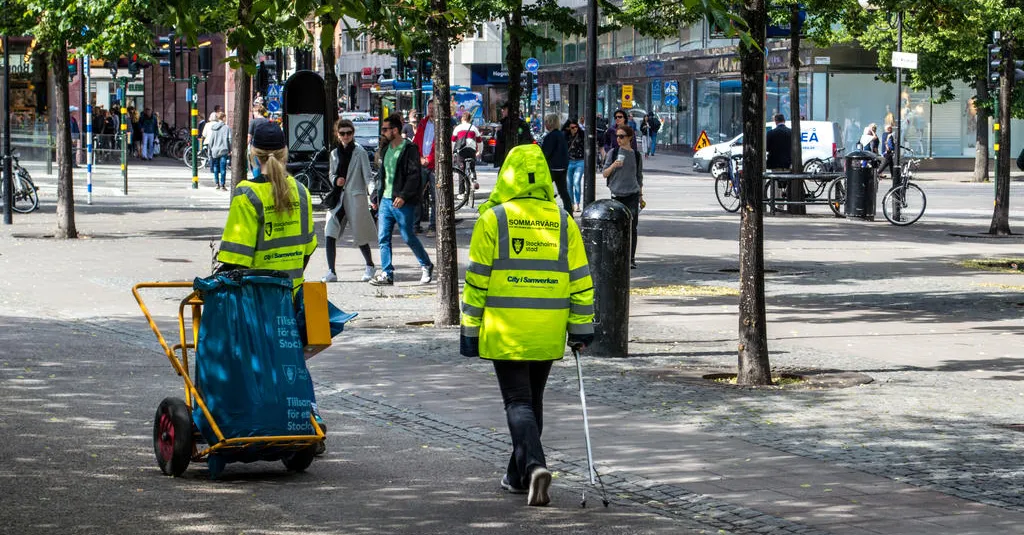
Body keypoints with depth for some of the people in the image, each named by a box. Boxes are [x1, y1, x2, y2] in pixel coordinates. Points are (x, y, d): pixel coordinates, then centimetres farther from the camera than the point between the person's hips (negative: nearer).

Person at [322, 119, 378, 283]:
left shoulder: (360, 152, -4)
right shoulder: (335, 153, 10)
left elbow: (367, 176, -6)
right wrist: (336, 180, -2)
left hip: (356, 197, -4)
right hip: (338, 197, 4)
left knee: (360, 236, 5)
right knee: (330, 234, -10)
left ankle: (369, 265, 28)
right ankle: (331, 272, -9)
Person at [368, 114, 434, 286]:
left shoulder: (409, 149, -9)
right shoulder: (386, 149, 16)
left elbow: (415, 175, -16)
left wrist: (403, 196, -23)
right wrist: (377, 197, 19)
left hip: (403, 202, -8)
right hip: (386, 200, 8)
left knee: (408, 238, -1)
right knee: (383, 238, 2)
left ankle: (426, 266, 18)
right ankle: (387, 274, 4)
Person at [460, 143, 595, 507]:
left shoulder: (493, 218, -6)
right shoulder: (563, 221, 4)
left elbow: (477, 279, -5)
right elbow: (579, 278, 4)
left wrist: (470, 328, 2)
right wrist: (581, 326, 11)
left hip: (505, 333, -4)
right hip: (548, 333, 4)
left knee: (518, 401, -1)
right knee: (533, 400, 17)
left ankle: (533, 464, -23)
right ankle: (519, 476, 27)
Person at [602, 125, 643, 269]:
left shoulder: (636, 155, 8)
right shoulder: (613, 153, 4)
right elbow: (604, 174, 3)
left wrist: (641, 195, 18)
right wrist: (613, 166, -15)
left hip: (632, 194, 0)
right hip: (617, 194, 0)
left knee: (632, 228, -3)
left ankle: (631, 259, 2)